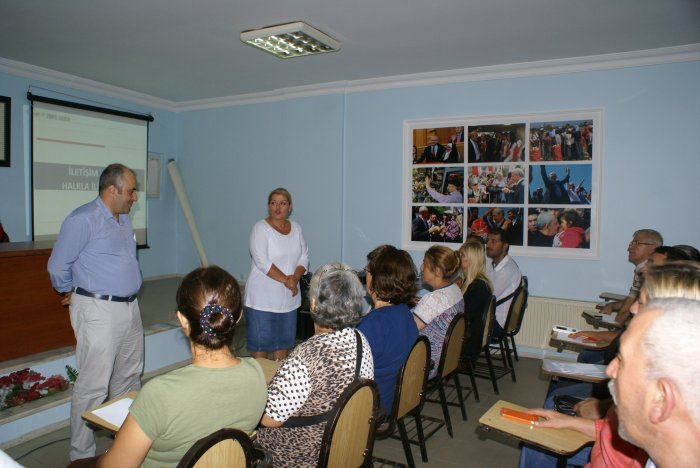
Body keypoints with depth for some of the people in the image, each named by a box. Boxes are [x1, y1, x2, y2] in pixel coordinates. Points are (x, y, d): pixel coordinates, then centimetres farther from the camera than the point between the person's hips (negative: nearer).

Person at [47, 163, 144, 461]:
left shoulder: (124, 219, 12)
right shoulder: (83, 220, -14)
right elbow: (57, 267, -9)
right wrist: (70, 293, 6)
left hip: (129, 307, 8)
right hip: (98, 310, -8)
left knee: (129, 378, 18)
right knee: (94, 386, -3)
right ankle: (82, 455, 12)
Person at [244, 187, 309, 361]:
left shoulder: (296, 228, 9)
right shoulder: (261, 228, -9)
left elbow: (304, 258, 6)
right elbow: (262, 262, -18)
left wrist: (295, 278, -11)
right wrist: (286, 280, -18)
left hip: (288, 297, 6)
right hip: (263, 297, -5)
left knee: (284, 340, 13)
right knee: (260, 341, 2)